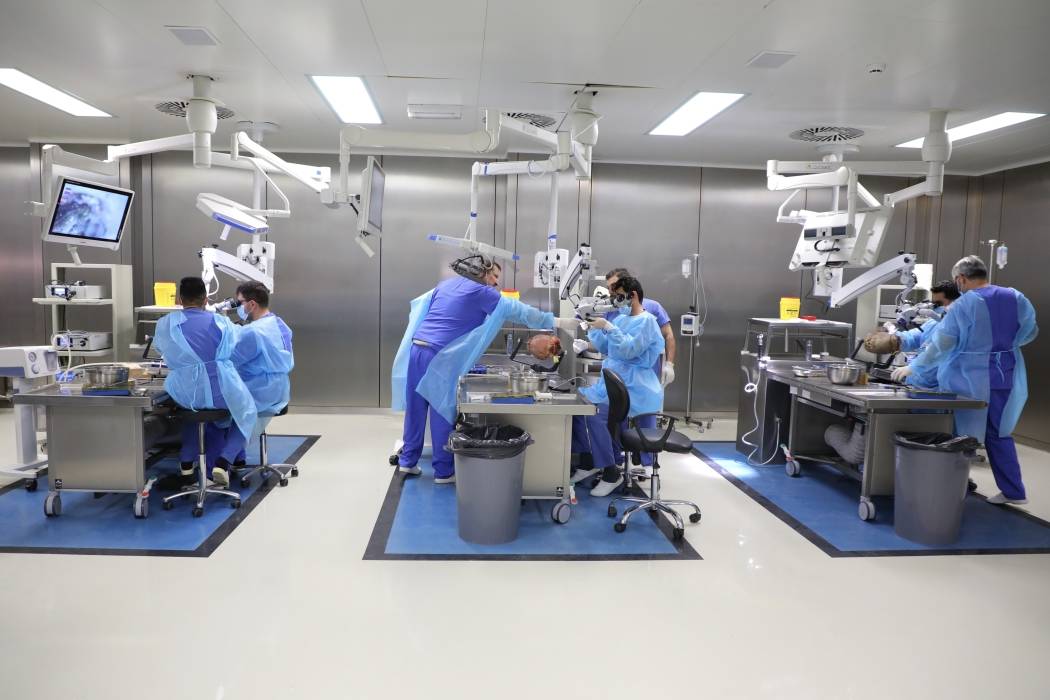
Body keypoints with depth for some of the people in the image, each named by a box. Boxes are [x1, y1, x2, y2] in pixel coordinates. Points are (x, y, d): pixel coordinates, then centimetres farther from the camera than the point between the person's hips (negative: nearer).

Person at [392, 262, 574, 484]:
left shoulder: (448, 283, 19)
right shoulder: (481, 292, -2)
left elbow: (419, 306, 25)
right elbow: (519, 311, -3)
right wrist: (557, 322, 1)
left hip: (416, 348, 7)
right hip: (439, 357, -7)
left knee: (415, 409, 15)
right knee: (442, 413, 2)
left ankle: (407, 461, 25)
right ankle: (444, 471, 10)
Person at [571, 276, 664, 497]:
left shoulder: (646, 321, -9)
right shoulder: (622, 318, 16)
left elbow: (627, 351, -21)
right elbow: (606, 348, 19)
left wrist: (607, 327, -26)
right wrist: (593, 326, 7)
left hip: (634, 387, -9)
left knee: (594, 412, -27)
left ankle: (611, 472, -14)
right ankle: (590, 461, 7)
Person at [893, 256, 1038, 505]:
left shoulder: (963, 305, -16)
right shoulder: (1017, 298, 1)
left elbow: (940, 344, -14)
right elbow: (1030, 332, 14)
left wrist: (912, 367, -4)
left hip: (971, 379, -5)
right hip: (1007, 376, 5)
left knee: (962, 436, 7)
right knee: (999, 434, 18)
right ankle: (1013, 491, 22)